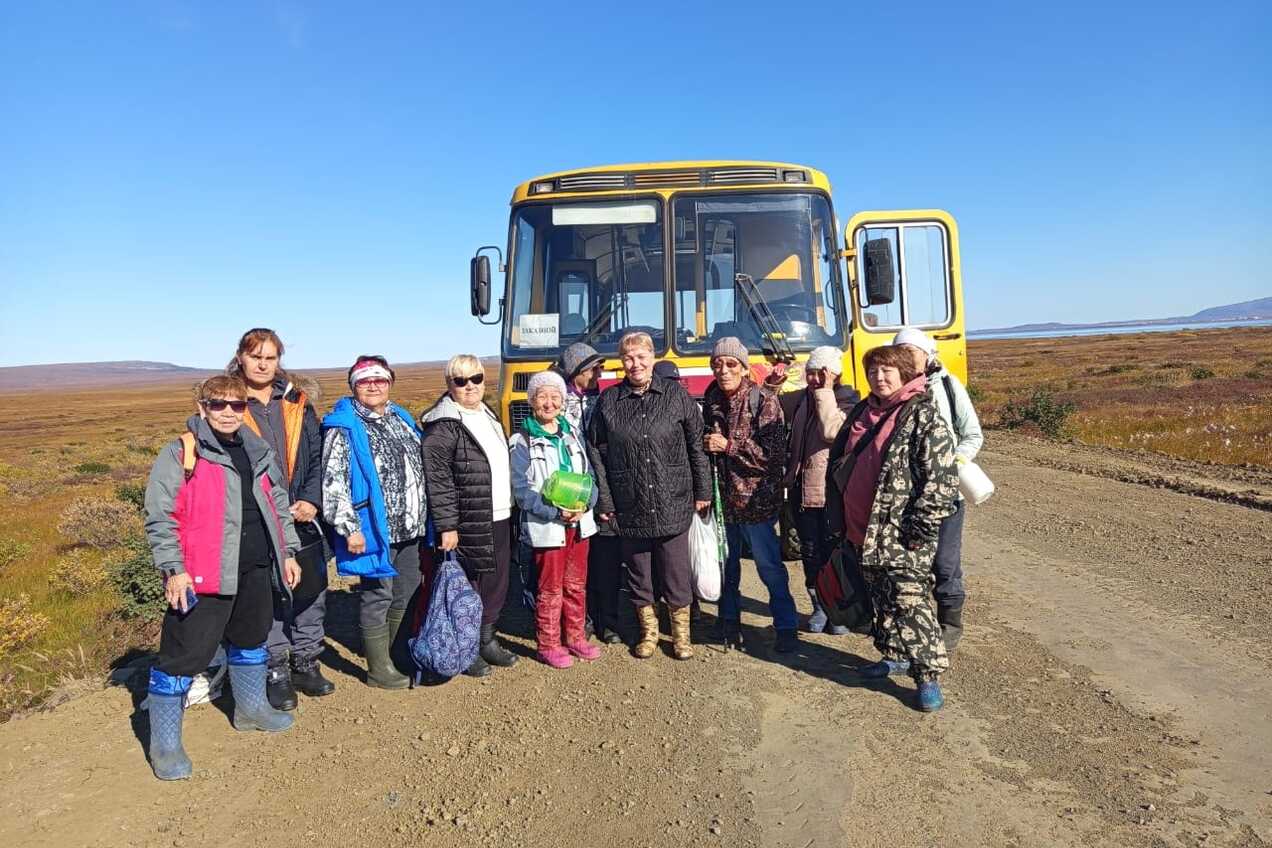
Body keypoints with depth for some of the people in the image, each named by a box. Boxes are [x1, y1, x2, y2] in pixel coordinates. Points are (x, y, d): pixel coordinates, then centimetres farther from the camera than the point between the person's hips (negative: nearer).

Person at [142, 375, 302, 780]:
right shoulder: (180, 454, -9)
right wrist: (174, 569, -17)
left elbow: (278, 506, 19)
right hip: (203, 576, -7)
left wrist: (287, 552, 16)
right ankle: (164, 744, 13)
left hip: (255, 569, 7)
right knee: (185, 654, -3)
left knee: (252, 639, 22)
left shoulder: (258, 452, 11)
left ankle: (251, 707, 43)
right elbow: (160, 517, -12)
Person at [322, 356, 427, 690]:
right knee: (377, 597, 3)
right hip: (374, 529, -7)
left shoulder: (402, 419, 13)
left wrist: (424, 520, 17)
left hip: (409, 528, 7)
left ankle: (399, 656, 33)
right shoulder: (344, 428, -8)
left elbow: (419, 470, 20)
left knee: (405, 594, 16)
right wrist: (349, 527, -18)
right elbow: (333, 483, -14)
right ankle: (379, 669, 17)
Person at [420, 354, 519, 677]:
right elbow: (437, 480, -17)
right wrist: (447, 526, -20)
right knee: (469, 587, 1)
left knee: (497, 583, 16)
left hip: (499, 519, 9)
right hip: (468, 525, -8)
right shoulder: (443, 425, -13)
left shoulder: (487, 415, 14)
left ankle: (487, 639, 32)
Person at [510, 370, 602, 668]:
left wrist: (585, 503, -10)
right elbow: (522, 489, -10)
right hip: (546, 527, -5)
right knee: (550, 589, 4)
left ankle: (576, 637, 30)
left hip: (579, 522, 5)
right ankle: (548, 645, 19)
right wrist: (556, 512, -20)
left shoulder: (572, 433, 9)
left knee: (577, 585, 15)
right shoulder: (522, 440, -6)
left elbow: (589, 475, 10)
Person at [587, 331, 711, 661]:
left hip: (674, 505, -1)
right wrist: (603, 500, -1)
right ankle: (648, 630, 31)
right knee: (638, 572, 12)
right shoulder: (608, 400, 1)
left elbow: (697, 444, 2)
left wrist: (702, 490, 1)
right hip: (629, 507, 1)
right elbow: (596, 451, 2)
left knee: (676, 571, 8)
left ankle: (681, 632, 26)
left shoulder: (676, 394, -1)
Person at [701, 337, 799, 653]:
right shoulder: (710, 402, 4)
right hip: (721, 499, 5)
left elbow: (775, 455, -18)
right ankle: (730, 621, 32)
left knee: (770, 566, 4)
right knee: (726, 565, 16)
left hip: (755, 500, -5)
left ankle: (786, 627, 18)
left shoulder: (765, 402, -12)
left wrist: (729, 445, -20)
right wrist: (705, 445, 0)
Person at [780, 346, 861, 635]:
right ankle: (820, 606, 27)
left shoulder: (848, 400, -7)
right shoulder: (800, 399, 8)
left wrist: (825, 392, -19)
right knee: (811, 552, 12)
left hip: (833, 493, -4)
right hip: (802, 490, 5)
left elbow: (832, 432, -24)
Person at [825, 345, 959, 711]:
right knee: (881, 600, 18)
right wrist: (838, 519, 14)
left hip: (900, 536, -7)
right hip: (862, 532, 7)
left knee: (910, 603, -4)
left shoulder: (923, 415, -11)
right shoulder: (862, 412, 11)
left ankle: (929, 675, 8)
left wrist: (920, 531, -18)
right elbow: (837, 464, 18)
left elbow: (942, 478, -17)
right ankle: (894, 655, 35)